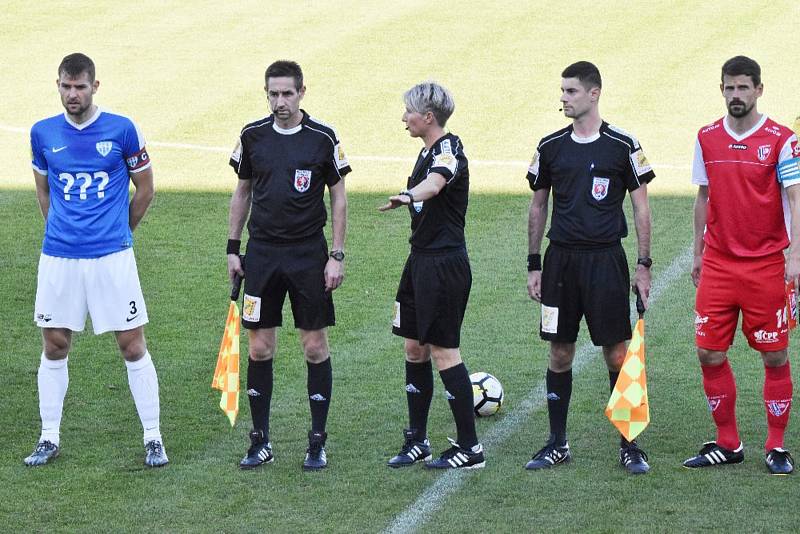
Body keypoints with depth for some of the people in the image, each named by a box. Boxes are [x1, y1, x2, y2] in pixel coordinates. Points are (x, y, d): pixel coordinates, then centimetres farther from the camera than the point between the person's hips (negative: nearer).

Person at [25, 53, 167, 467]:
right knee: (55, 347, 6)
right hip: (59, 257, 3)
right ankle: (49, 439, 17)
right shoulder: (43, 133, 4)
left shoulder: (121, 130, -4)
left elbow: (144, 189, 7)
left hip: (112, 255, -2)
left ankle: (153, 438, 7)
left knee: (132, 346, -1)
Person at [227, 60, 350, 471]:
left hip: (309, 253, -2)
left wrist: (337, 256, -4)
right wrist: (232, 248, 9)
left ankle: (318, 442, 9)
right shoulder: (253, 136, 3)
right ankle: (260, 442, 11)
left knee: (316, 348, 0)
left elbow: (339, 198, 1)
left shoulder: (322, 138, -4)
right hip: (262, 252, 2)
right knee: (259, 348, 2)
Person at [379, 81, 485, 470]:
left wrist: (407, 196, -60)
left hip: (445, 264, -10)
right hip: (421, 260, 10)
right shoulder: (427, 152, 13)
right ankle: (417, 441, 18)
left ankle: (470, 448, 0)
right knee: (414, 348, 11)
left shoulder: (448, 151, -17)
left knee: (443, 351, -6)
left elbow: (434, 185, -40)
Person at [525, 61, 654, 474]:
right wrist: (534, 265, 10)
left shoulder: (622, 146, -2)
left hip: (605, 259, -3)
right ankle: (557, 444, 15)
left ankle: (629, 445, 6)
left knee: (616, 353, -3)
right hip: (561, 258, 3)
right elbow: (538, 207, 15)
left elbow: (641, 208, 2)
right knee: (560, 351, 6)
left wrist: (644, 265, -2)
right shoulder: (550, 147, 7)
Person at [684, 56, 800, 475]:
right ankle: (727, 444, 14)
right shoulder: (708, 138, 8)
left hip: (766, 265, -4)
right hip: (718, 265, 4)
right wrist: (698, 254, 16)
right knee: (709, 354, 1)